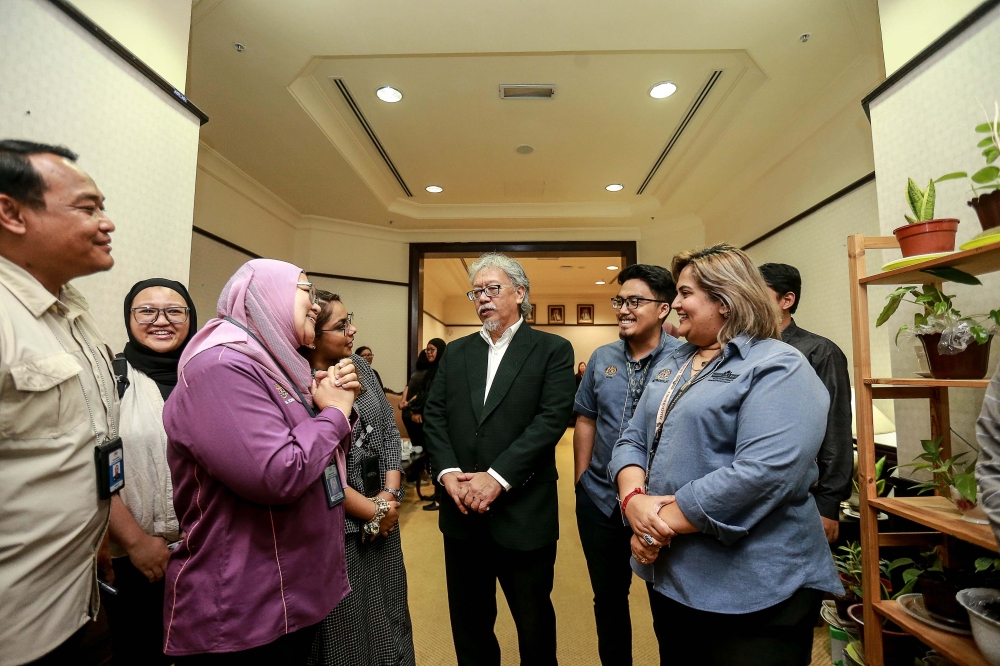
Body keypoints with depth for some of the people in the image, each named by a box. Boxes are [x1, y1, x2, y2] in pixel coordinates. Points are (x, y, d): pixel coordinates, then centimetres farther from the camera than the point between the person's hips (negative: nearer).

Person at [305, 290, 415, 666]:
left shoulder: (360, 366, 3)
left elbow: (390, 430, 5)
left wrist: (390, 496, -5)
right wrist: (371, 510, -13)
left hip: (383, 519, 6)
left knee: (389, 618, 20)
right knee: (345, 632, 13)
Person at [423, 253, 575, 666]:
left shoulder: (552, 350, -4)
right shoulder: (456, 352, 9)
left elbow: (551, 418, -14)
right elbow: (433, 415, 4)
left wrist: (497, 477, -20)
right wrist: (448, 472, -12)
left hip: (524, 514, -3)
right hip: (462, 512, 4)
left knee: (534, 623, 17)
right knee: (468, 623, 21)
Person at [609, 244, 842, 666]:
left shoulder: (778, 369, -15)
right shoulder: (673, 363, 9)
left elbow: (764, 473, -28)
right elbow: (633, 441, 6)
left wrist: (665, 521, -23)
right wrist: (634, 498, -15)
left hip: (750, 589, -7)